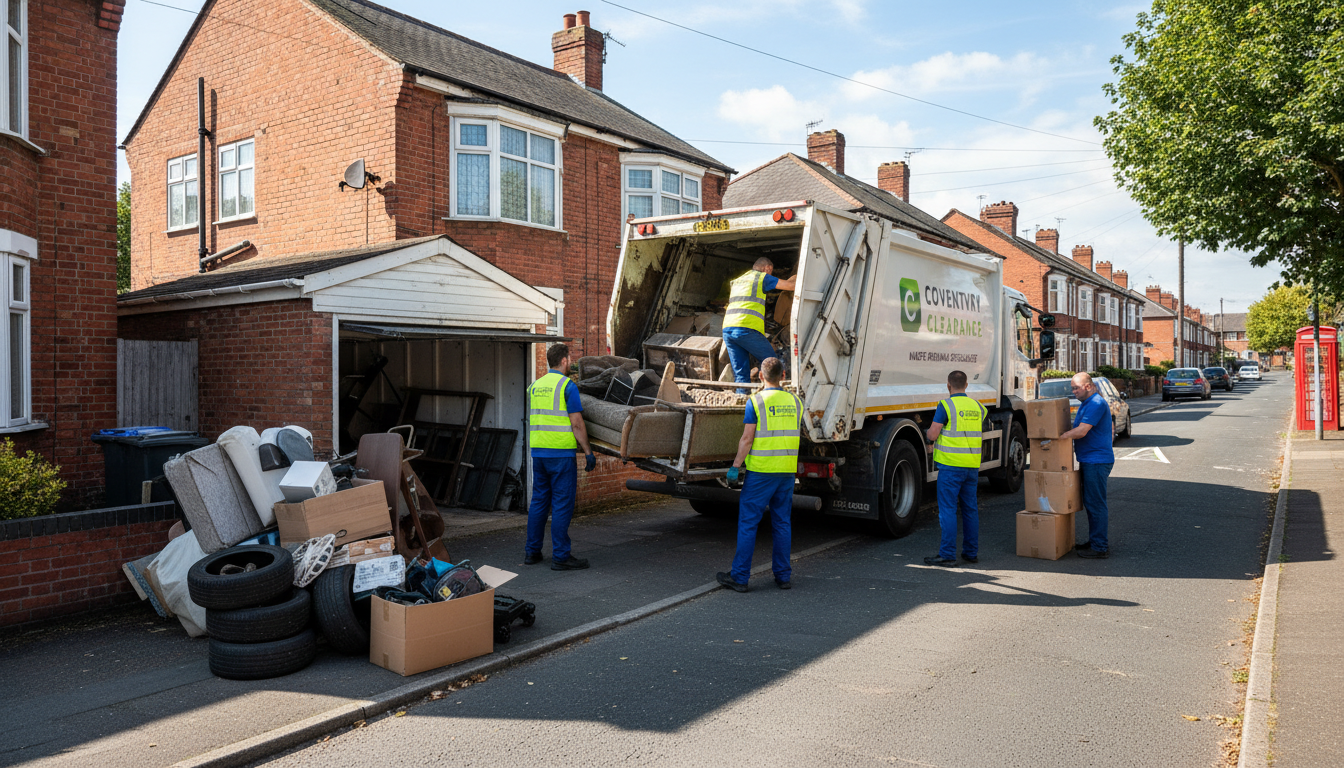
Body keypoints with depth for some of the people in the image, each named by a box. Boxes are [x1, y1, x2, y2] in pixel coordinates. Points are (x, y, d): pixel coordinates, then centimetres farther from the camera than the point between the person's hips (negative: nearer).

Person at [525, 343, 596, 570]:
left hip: (538, 450, 7)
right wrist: (588, 452, -9)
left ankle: (532, 551, 19)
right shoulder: (567, 385, -10)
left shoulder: (534, 386, 12)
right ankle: (560, 556, 0)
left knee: (539, 500, 14)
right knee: (562, 504, -2)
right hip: (560, 451, -7)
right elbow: (576, 423, -13)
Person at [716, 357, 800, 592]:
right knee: (782, 523, 12)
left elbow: (747, 439, -13)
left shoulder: (756, 401, -10)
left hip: (761, 471, -5)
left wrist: (735, 467, -7)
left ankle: (739, 577, 4)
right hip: (788, 471, 5)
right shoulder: (795, 402, 7)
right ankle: (783, 575, 15)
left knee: (748, 522, 1)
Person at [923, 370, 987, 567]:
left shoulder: (946, 405, -11)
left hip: (951, 465, -6)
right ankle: (971, 552, 20)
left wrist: (931, 442, 9)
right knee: (970, 508, 13)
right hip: (972, 465, 7)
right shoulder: (977, 406, 9)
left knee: (948, 509, -3)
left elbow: (932, 434, -14)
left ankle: (947, 555, -3)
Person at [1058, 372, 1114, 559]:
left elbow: (1081, 431, -24)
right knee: (1090, 502, 15)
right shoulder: (1085, 403, 15)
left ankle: (1100, 547, 0)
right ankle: (1094, 541, 24)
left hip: (1097, 461, -10)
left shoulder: (1097, 403, -18)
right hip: (1088, 460, 10)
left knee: (1095, 503, -6)